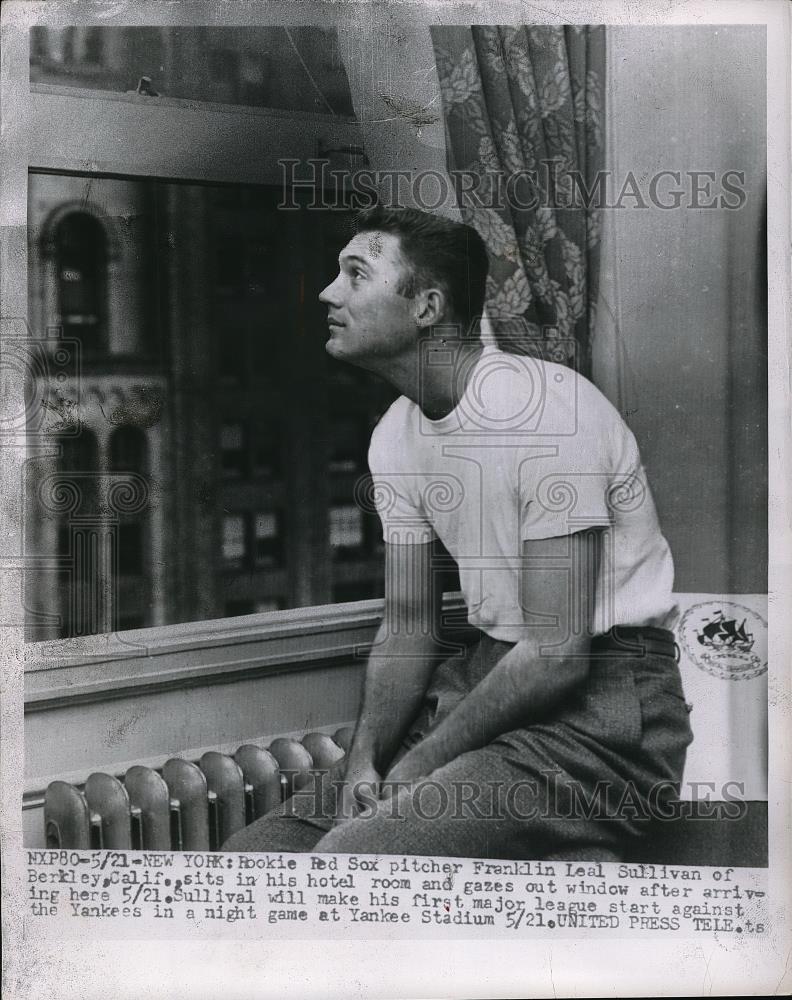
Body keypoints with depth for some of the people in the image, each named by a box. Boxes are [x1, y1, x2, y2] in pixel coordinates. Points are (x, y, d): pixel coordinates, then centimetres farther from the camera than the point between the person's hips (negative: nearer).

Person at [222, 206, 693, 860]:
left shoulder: (542, 408, -19)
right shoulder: (395, 435, 7)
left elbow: (557, 654, -21)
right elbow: (409, 625, 11)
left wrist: (417, 768, -15)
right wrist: (365, 756, -5)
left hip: (601, 706, -7)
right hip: (486, 678, 7)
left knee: (349, 858, -24)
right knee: (253, 852, -3)